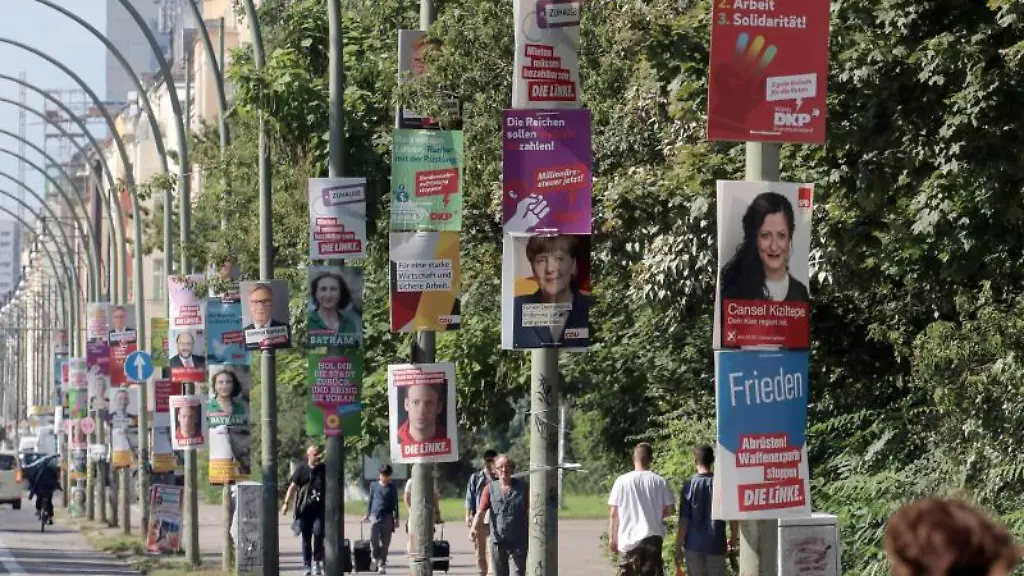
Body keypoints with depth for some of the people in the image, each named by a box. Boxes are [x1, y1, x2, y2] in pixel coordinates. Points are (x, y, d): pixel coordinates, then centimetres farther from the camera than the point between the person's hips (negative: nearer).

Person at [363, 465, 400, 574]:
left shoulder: (392, 488, 6)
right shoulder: (374, 486, 10)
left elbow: (395, 503, 7)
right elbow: (370, 500, 16)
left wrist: (396, 518, 1)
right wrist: (367, 514, 14)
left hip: (387, 517, -1)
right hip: (375, 516, 1)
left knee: (385, 542, -1)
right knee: (373, 539, -10)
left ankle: (382, 564, 7)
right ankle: (376, 558, 15)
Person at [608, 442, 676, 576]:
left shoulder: (622, 481, -4)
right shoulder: (660, 482, -2)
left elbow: (613, 513, -2)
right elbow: (671, 510, 2)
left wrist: (612, 538, 7)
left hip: (630, 540, -1)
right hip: (653, 538, 1)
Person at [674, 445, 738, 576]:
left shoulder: (689, 486, -6)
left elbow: (683, 521, -6)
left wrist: (678, 548, 1)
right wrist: (734, 540, 16)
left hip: (694, 545, 0)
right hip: (716, 545, 0)